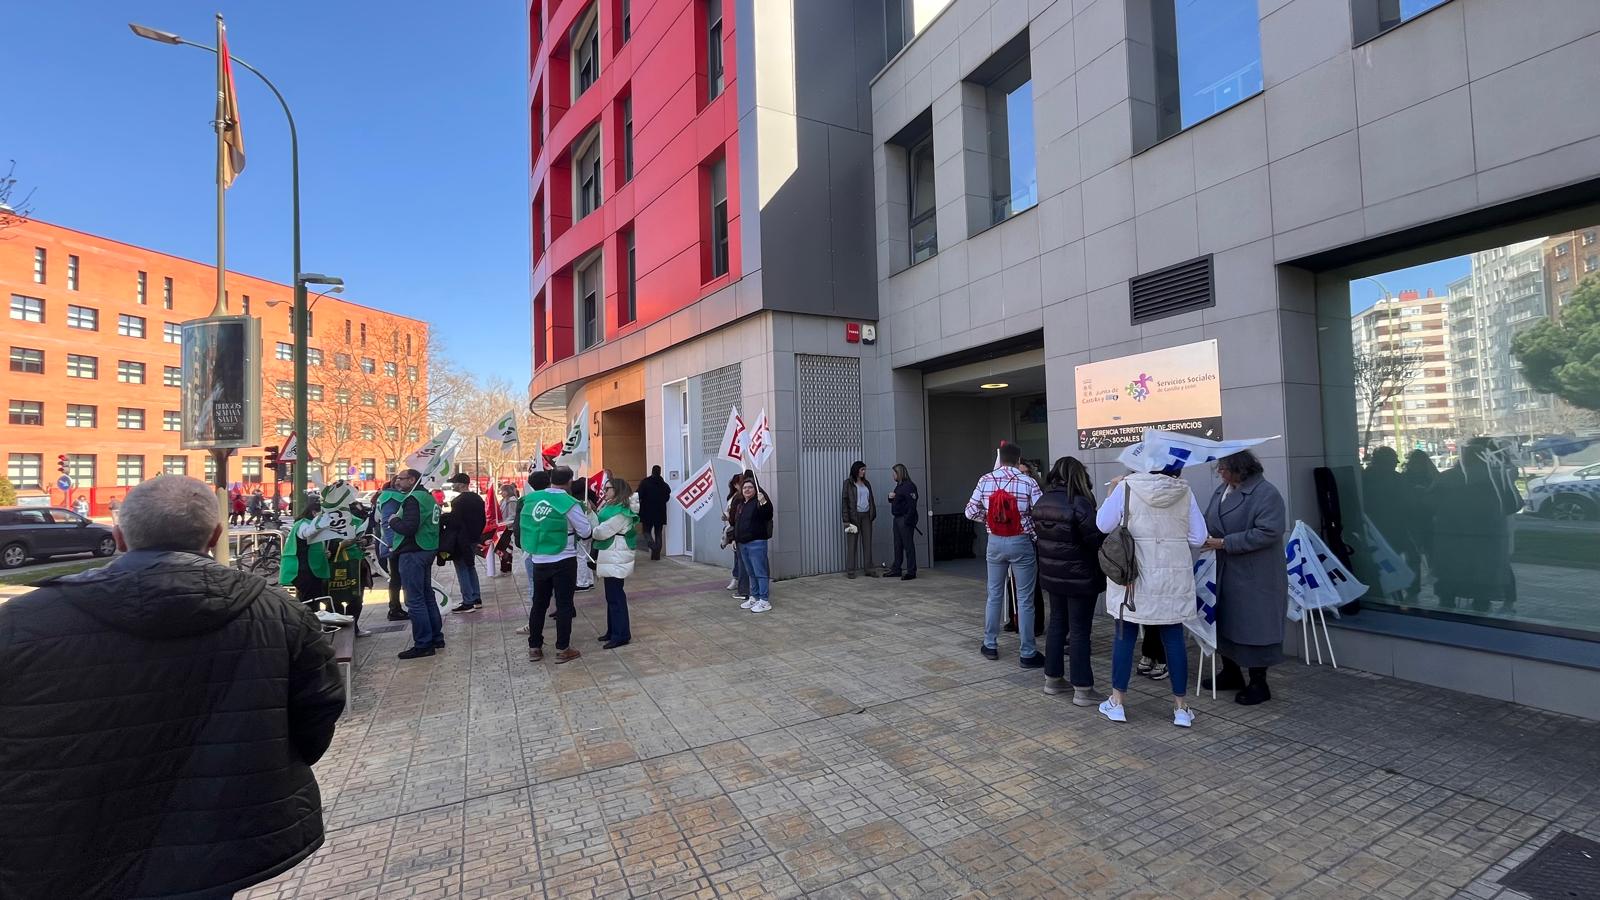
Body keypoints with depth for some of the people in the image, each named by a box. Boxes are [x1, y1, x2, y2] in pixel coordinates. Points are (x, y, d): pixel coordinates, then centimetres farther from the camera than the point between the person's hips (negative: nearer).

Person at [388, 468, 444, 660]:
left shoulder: (413, 499, -15)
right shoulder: (428, 497, 14)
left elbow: (408, 528, -25)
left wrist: (393, 521, -7)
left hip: (413, 553, -10)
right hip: (427, 551, 10)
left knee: (415, 600, -4)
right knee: (427, 596, 16)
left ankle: (423, 644, 0)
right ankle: (436, 637, 24)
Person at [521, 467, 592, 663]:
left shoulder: (531, 499, -1)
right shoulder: (569, 503, -17)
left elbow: (525, 526, 12)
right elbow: (586, 532, -9)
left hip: (538, 560, 5)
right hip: (563, 561, -5)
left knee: (539, 604, 16)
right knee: (564, 604, 5)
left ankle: (534, 647, 23)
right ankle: (562, 649, 9)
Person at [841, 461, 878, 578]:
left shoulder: (866, 483, 14)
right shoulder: (848, 483, -3)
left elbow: (871, 499, 18)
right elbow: (844, 501, -7)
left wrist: (873, 514, 9)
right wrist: (846, 520, -12)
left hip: (866, 516, 5)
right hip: (854, 516, -5)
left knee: (867, 542, 6)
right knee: (852, 543, -1)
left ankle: (868, 568, 13)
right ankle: (850, 570, 4)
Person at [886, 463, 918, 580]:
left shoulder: (909, 486, -13)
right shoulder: (898, 486, 17)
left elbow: (912, 505, -19)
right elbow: (894, 502, 28)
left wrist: (907, 520, -23)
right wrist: (890, 497, 6)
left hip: (905, 519, -10)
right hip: (897, 518, 10)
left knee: (908, 545, -4)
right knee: (898, 545, 14)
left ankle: (911, 571, 1)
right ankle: (896, 569, 21)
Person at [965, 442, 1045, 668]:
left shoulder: (985, 481, -2)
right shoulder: (1028, 482, -11)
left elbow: (971, 512, 1)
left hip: (995, 542, 3)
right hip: (1021, 543, -3)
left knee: (994, 595, 16)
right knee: (1025, 599, 5)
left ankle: (990, 645, 26)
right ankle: (1027, 654, 11)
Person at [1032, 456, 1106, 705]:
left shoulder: (1042, 501, 3)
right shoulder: (1079, 503, -19)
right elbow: (1096, 539, -18)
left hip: (1052, 575, 7)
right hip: (1080, 577, -7)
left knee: (1057, 625, 17)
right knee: (1079, 631, 1)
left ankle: (1052, 679, 25)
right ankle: (1082, 690, 9)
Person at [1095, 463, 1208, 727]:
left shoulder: (1126, 487, -11)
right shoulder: (1184, 491, -3)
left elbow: (1103, 525, -5)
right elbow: (1198, 538, 0)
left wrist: (1112, 490, 5)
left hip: (1133, 576, -2)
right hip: (1173, 578, 2)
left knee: (1124, 636, 8)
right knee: (1174, 638, 11)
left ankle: (1116, 702, 17)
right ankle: (1181, 707, 20)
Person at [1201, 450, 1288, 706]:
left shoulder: (1266, 494, -16)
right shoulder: (1221, 490, 7)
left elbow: (1268, 532, -23)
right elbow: (1208, 521, 16)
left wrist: (1225, 543, -23)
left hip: (1254, 577, -8)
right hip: (1223, 573, 8)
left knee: (1253, 627, 3)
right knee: (1224, 623, 17)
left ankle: (1258, 684, 18)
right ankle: (1231, 673, 34)